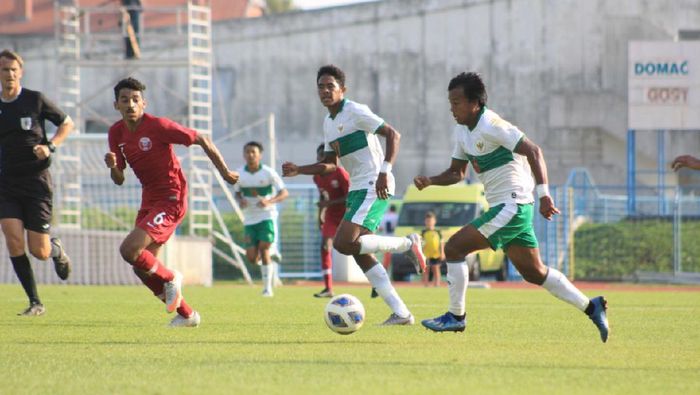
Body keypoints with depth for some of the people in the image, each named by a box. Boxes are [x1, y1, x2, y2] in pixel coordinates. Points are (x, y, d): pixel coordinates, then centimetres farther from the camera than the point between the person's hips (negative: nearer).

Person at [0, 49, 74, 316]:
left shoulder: (35, 100, -5)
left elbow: (67, 124, 6)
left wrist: (50, 147, -10)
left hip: (36, 182, -3)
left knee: (38, 251, -4)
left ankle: (56, 249, 34)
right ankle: (35, 303, -4)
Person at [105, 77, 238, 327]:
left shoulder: (158, 126, -17)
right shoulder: (116, 133, 3)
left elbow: (202, 140, -9)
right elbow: (119, 180, 8)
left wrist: (225, 173, -3)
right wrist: (112, 166, -15)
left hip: (171, 200, -8)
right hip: (149, 201, 8)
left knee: (129, 250, -22)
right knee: (142, 268, 8)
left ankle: (170, 278, 5)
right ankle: (187, 315, 23)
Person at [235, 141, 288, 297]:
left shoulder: (268, 173, -11)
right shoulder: (239, 173, -1)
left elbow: (284, 193, -10)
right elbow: (237, 192, 13)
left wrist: (269, 201, -29)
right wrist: (240, 201, -11)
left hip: (267, 215, -3)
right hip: (249, 218, 3)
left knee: (264, 249, -16)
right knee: (252, 258, -3)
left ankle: (267, 287, -5)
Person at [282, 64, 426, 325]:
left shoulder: (355, 112, -9)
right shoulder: (328, 122, 17)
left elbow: (393, 135, -13)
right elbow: (331, 164, 25)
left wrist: (385, 172, -23)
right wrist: (298, 171, 12)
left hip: (373, 187, -9)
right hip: (356, 189, 9)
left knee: (344, 243, -21)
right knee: (360, 253, 4)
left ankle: (407, 244, -6)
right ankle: (401, 313, 6)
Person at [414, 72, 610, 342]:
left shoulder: (491, 126, -17)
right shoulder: (462, 131, 11)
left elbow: (533, 152, -21)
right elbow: (456, 172, 19)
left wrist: (544, 194, -29)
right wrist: (429, 181, -1)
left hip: (513, 205, -10)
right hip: (505, 207, 10)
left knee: (454, 248, -11)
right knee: (533, 272, 13)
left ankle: (456, 316, -2)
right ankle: (591, 307, 18)